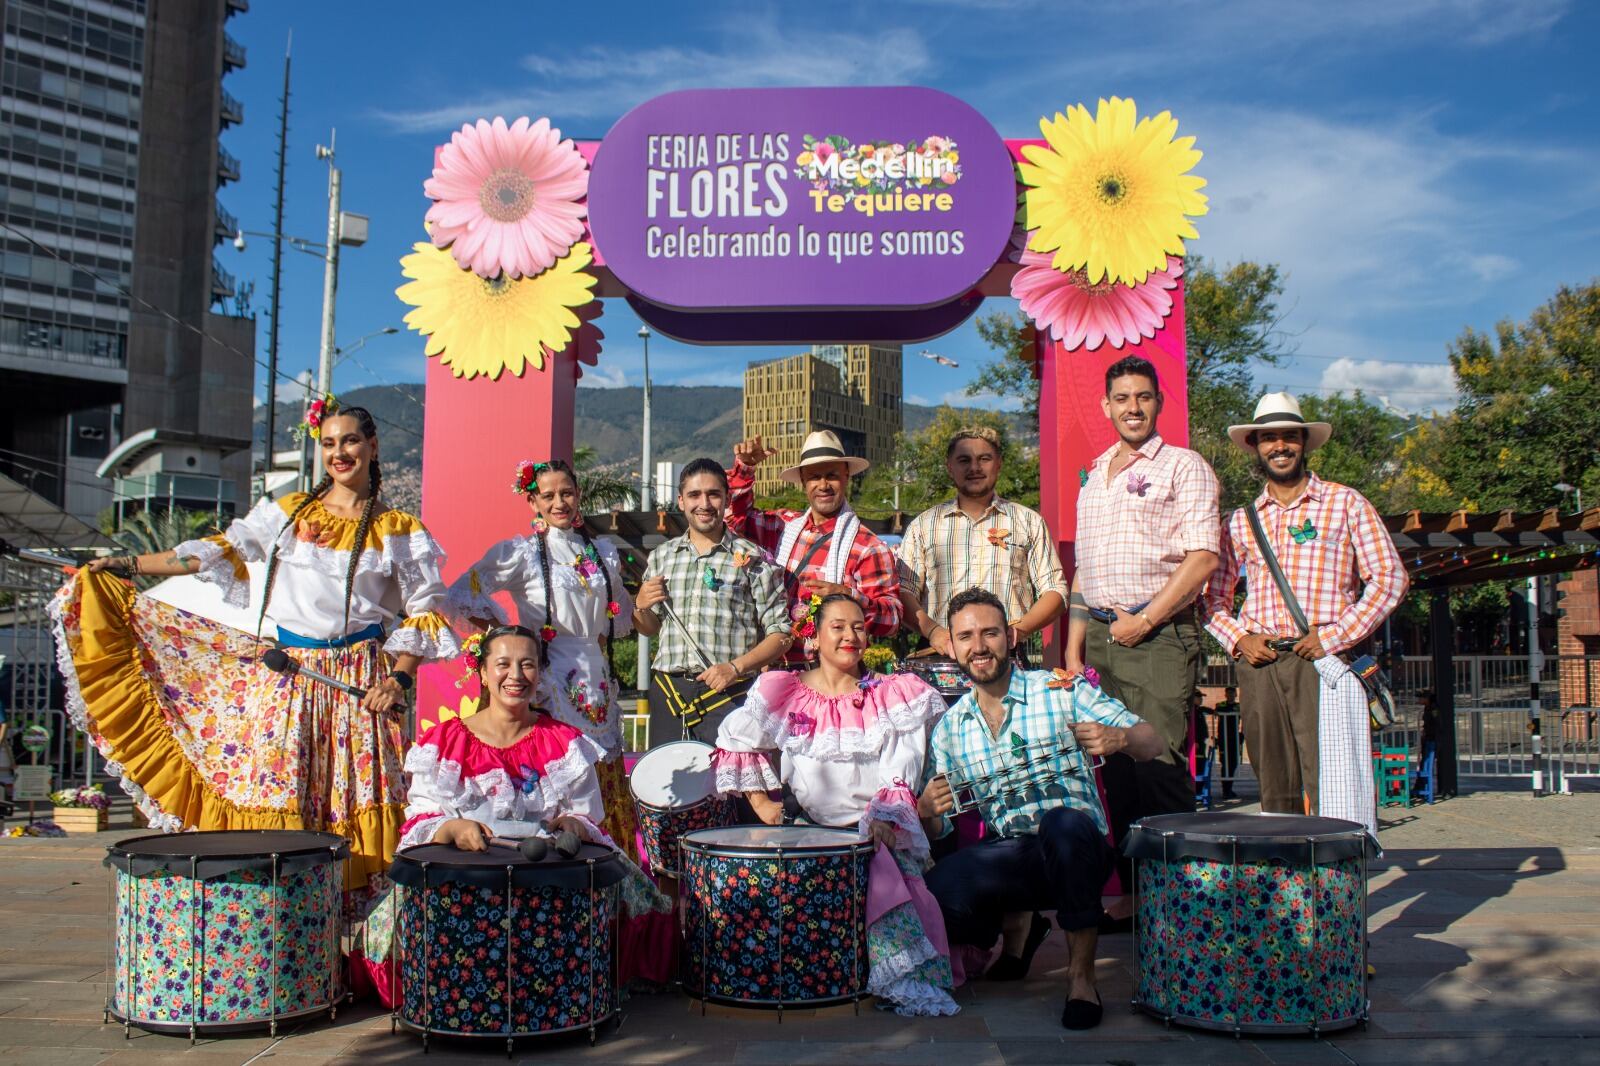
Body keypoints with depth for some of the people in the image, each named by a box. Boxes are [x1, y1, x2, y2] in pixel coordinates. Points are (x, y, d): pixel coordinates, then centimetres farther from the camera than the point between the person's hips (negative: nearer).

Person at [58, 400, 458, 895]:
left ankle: (353, 902, 3)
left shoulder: (398, 530, 5)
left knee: (354, 797, -5)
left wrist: (399, 679, -8)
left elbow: (423, 610, 4)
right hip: (286, 676, 2)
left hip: (358, 682, -2)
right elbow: (221, 552, 9)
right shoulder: (289, 512, 10)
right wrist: (129, 564, 4)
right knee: (275, 795, -2)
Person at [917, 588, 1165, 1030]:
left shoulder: (1063, 690, 0)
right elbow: (936, 828, 14)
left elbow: (1155, 743, -5)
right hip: (1005, 857, 2)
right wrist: (926, 810, -10)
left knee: (1062, 822, -38)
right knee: (933, 895, -29)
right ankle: (1004, 925, 8)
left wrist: (1119, 738, -28)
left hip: (1077, 848, -2)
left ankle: (1080, 974, -18)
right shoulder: (949, 728, 10)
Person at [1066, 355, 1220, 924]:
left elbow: (1203, 556, -10)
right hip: (1101, 633, 6)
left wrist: (1146, 618, -13)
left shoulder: (1183, 467, 0)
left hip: (1159, 634, -6)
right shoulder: (1094, 476, 20)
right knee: (1116, 769, 5)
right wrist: (1074, 643, 14)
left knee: (1159, 765, -11)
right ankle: (1132, 893, 12)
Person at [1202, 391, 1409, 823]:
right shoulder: (1241, 520, 16)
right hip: (1259, 665, 4)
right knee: (1276, 795, 7)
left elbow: (1390, 577, 0)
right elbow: (1213, 596, 19)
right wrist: (1238, 639, -1)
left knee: (1331, 793, -11)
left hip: (1321, 663, -3)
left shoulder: (1345, 503, 7)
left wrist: (1333, 636, -9)